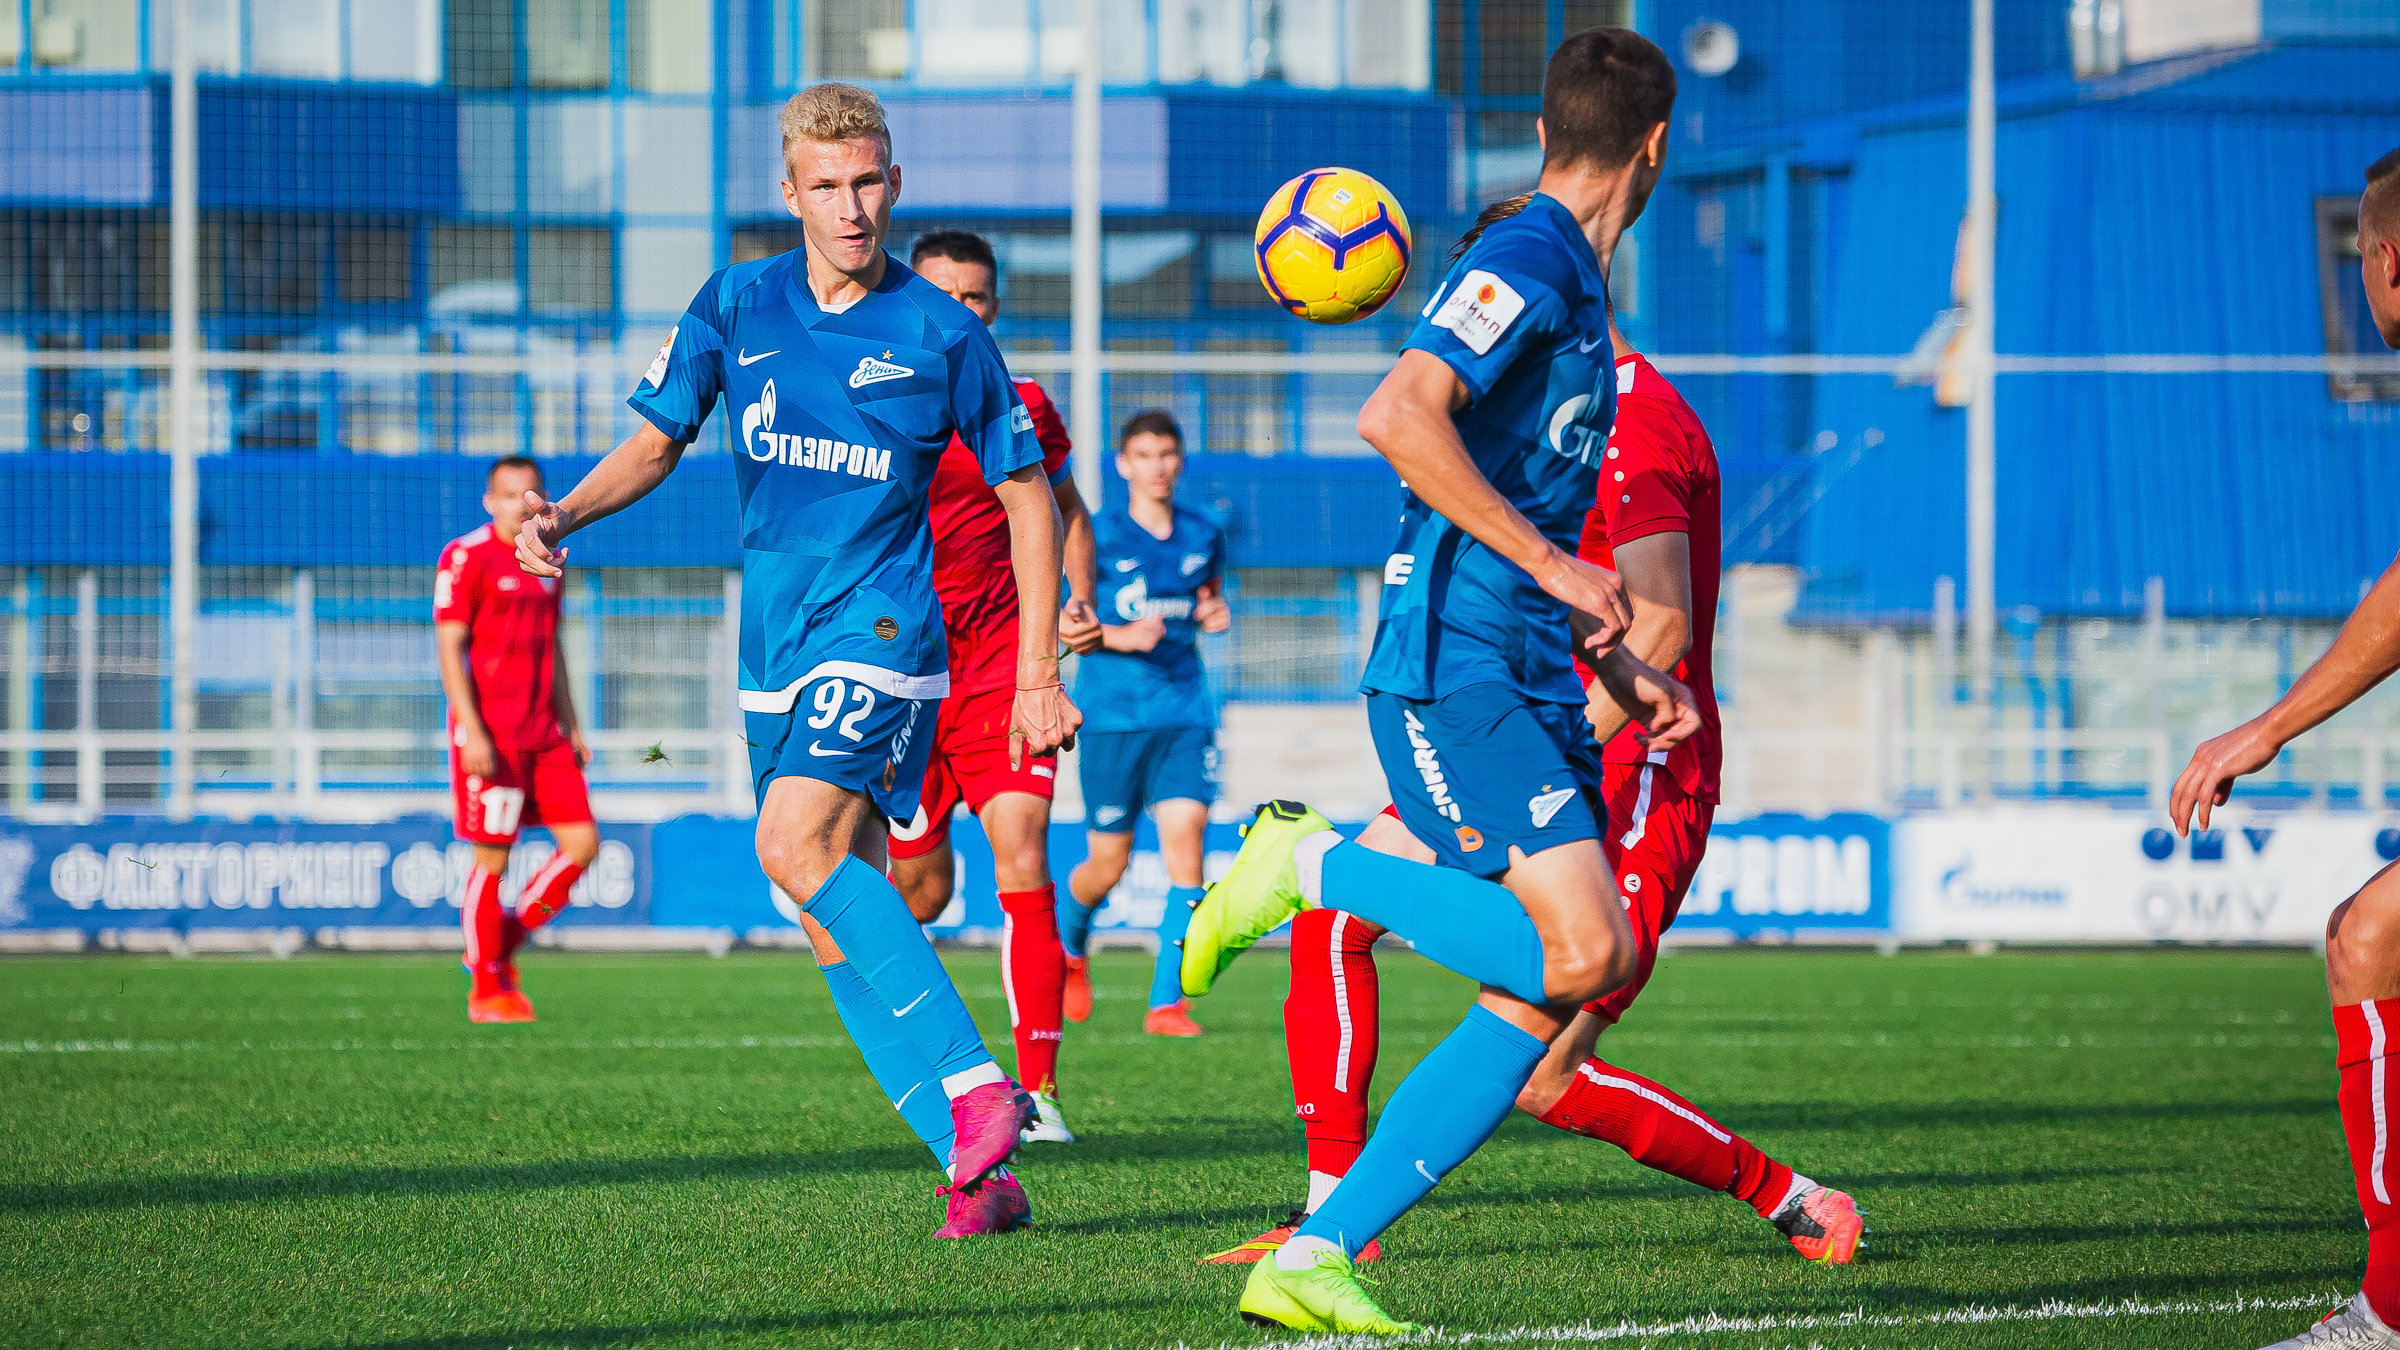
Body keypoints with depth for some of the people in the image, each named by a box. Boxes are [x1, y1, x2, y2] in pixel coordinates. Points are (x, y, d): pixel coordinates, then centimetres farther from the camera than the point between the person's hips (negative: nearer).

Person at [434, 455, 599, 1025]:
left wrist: (570, 727, 17)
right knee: (493, 859, -4)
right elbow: (449, 649, -12)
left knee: (583, 843, 0)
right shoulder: (466, 556, -8)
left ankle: (500, 948, 15)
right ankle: (486, 991, 7)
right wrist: (472, 733, -19)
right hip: (490, 736, -7)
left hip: (543, 734, 7)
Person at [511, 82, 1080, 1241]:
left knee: (797, 845, -27)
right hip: (776, 644, 5)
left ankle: (974, 1085, -24)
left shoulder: (940, 333, -3)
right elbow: (656, 442, 15)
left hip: (880, 621, -5)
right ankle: (983, 1173, 6)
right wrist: (564, 515, -5)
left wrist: (1038, 673, 1)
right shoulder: (736, 306, 7)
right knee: (841, 916, 2)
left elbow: (1027, 492, 4)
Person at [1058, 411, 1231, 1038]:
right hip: (1112, 713, -2)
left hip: (1184, 710, 2)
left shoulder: (1203, 535, 7)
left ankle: (1167, 1003, -13)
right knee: (1108, 864, 5)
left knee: (1184, 838, -14)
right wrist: (1124, 637, -19)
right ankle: (1070, 944, 41)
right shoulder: (1099, 535, -5)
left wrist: (1217, 614, 2)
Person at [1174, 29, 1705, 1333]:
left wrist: (1623, 669, 25)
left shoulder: (1573, 284, 21)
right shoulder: (1529, 259, -9)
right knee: (1581, 952, -23)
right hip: (1451, 671, -9)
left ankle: (1312, 1259, 1)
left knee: (1537, 1004, 1)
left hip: (1527, 684, 9)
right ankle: (1315, 865, -5)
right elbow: (1398, 415, -23)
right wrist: (1551, 564, -20)